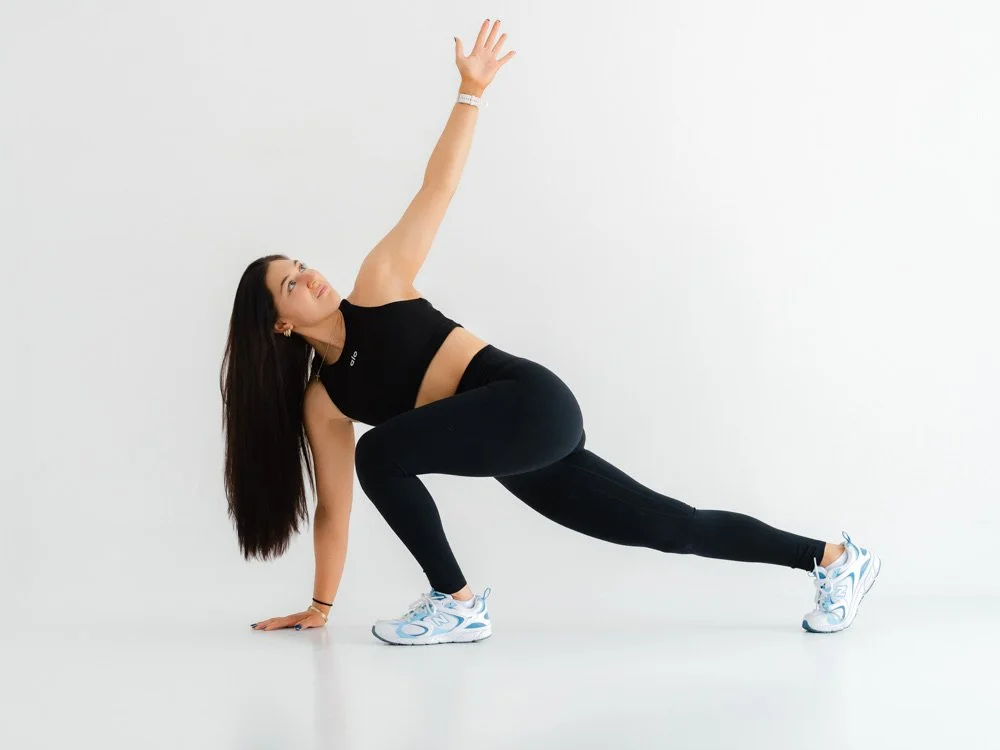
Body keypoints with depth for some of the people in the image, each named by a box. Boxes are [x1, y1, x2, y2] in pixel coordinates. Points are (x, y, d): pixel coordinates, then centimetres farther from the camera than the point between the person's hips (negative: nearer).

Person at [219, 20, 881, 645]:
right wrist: (320, 605, 14)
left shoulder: (377, 285, -1)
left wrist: (472, 91, -10)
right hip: (516, 450, 6)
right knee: (670, 527, 8)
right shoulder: (321, 401, 10)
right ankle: (834, 557, 19)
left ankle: (457, 604, -8)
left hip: (533, 402, -6)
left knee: (382, 452, -22)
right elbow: (334, 509, 14)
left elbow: (437, 189, -2)